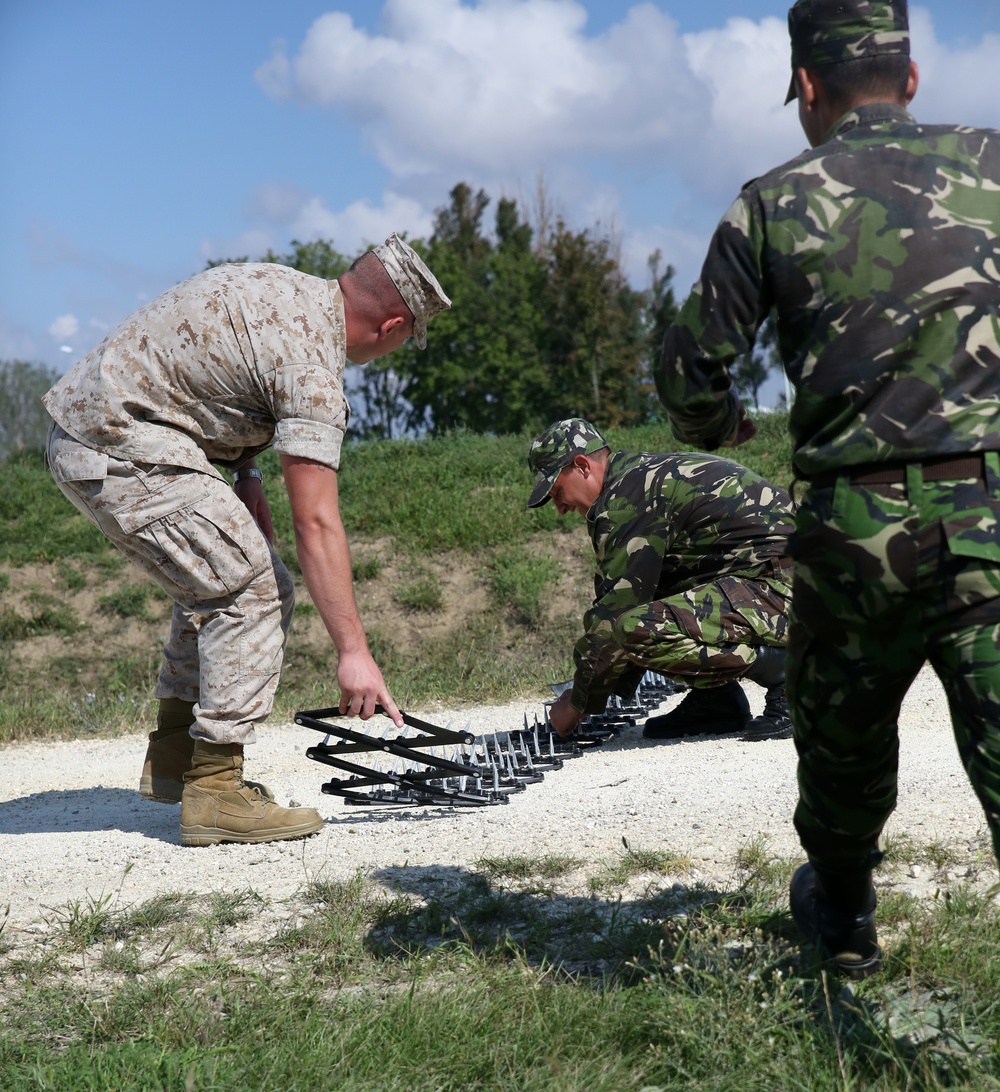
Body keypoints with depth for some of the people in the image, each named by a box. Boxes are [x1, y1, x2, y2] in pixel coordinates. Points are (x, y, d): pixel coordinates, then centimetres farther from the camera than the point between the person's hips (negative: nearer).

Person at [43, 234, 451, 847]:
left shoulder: (288, 289, 10)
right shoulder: (311, 365, -18)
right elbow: (317, 524, -22)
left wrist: (245, 471, 12)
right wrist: (353, 651, -20)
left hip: (85, 424, 10)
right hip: (121, 452, -10)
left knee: (221, 584, 17)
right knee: (249, 593, -10)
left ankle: (173, 759, 23)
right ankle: (214, 791, -7)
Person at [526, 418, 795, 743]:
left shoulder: (626, 496, -13)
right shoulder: (647, 476, 19)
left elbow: (612, 615, -13)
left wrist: (578, 704, 0)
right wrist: (589, 695, 24)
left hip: (777, 587, -11)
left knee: (640, 629, -28)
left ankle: (782, 669, -13)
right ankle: (716, 700, 11)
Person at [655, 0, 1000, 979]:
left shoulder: (774, 202, 5)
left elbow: (690, 370, 6)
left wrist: (711, 428, 28)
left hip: (856, 523, 1)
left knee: (843, 739, 23)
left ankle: (842, 919, 45)